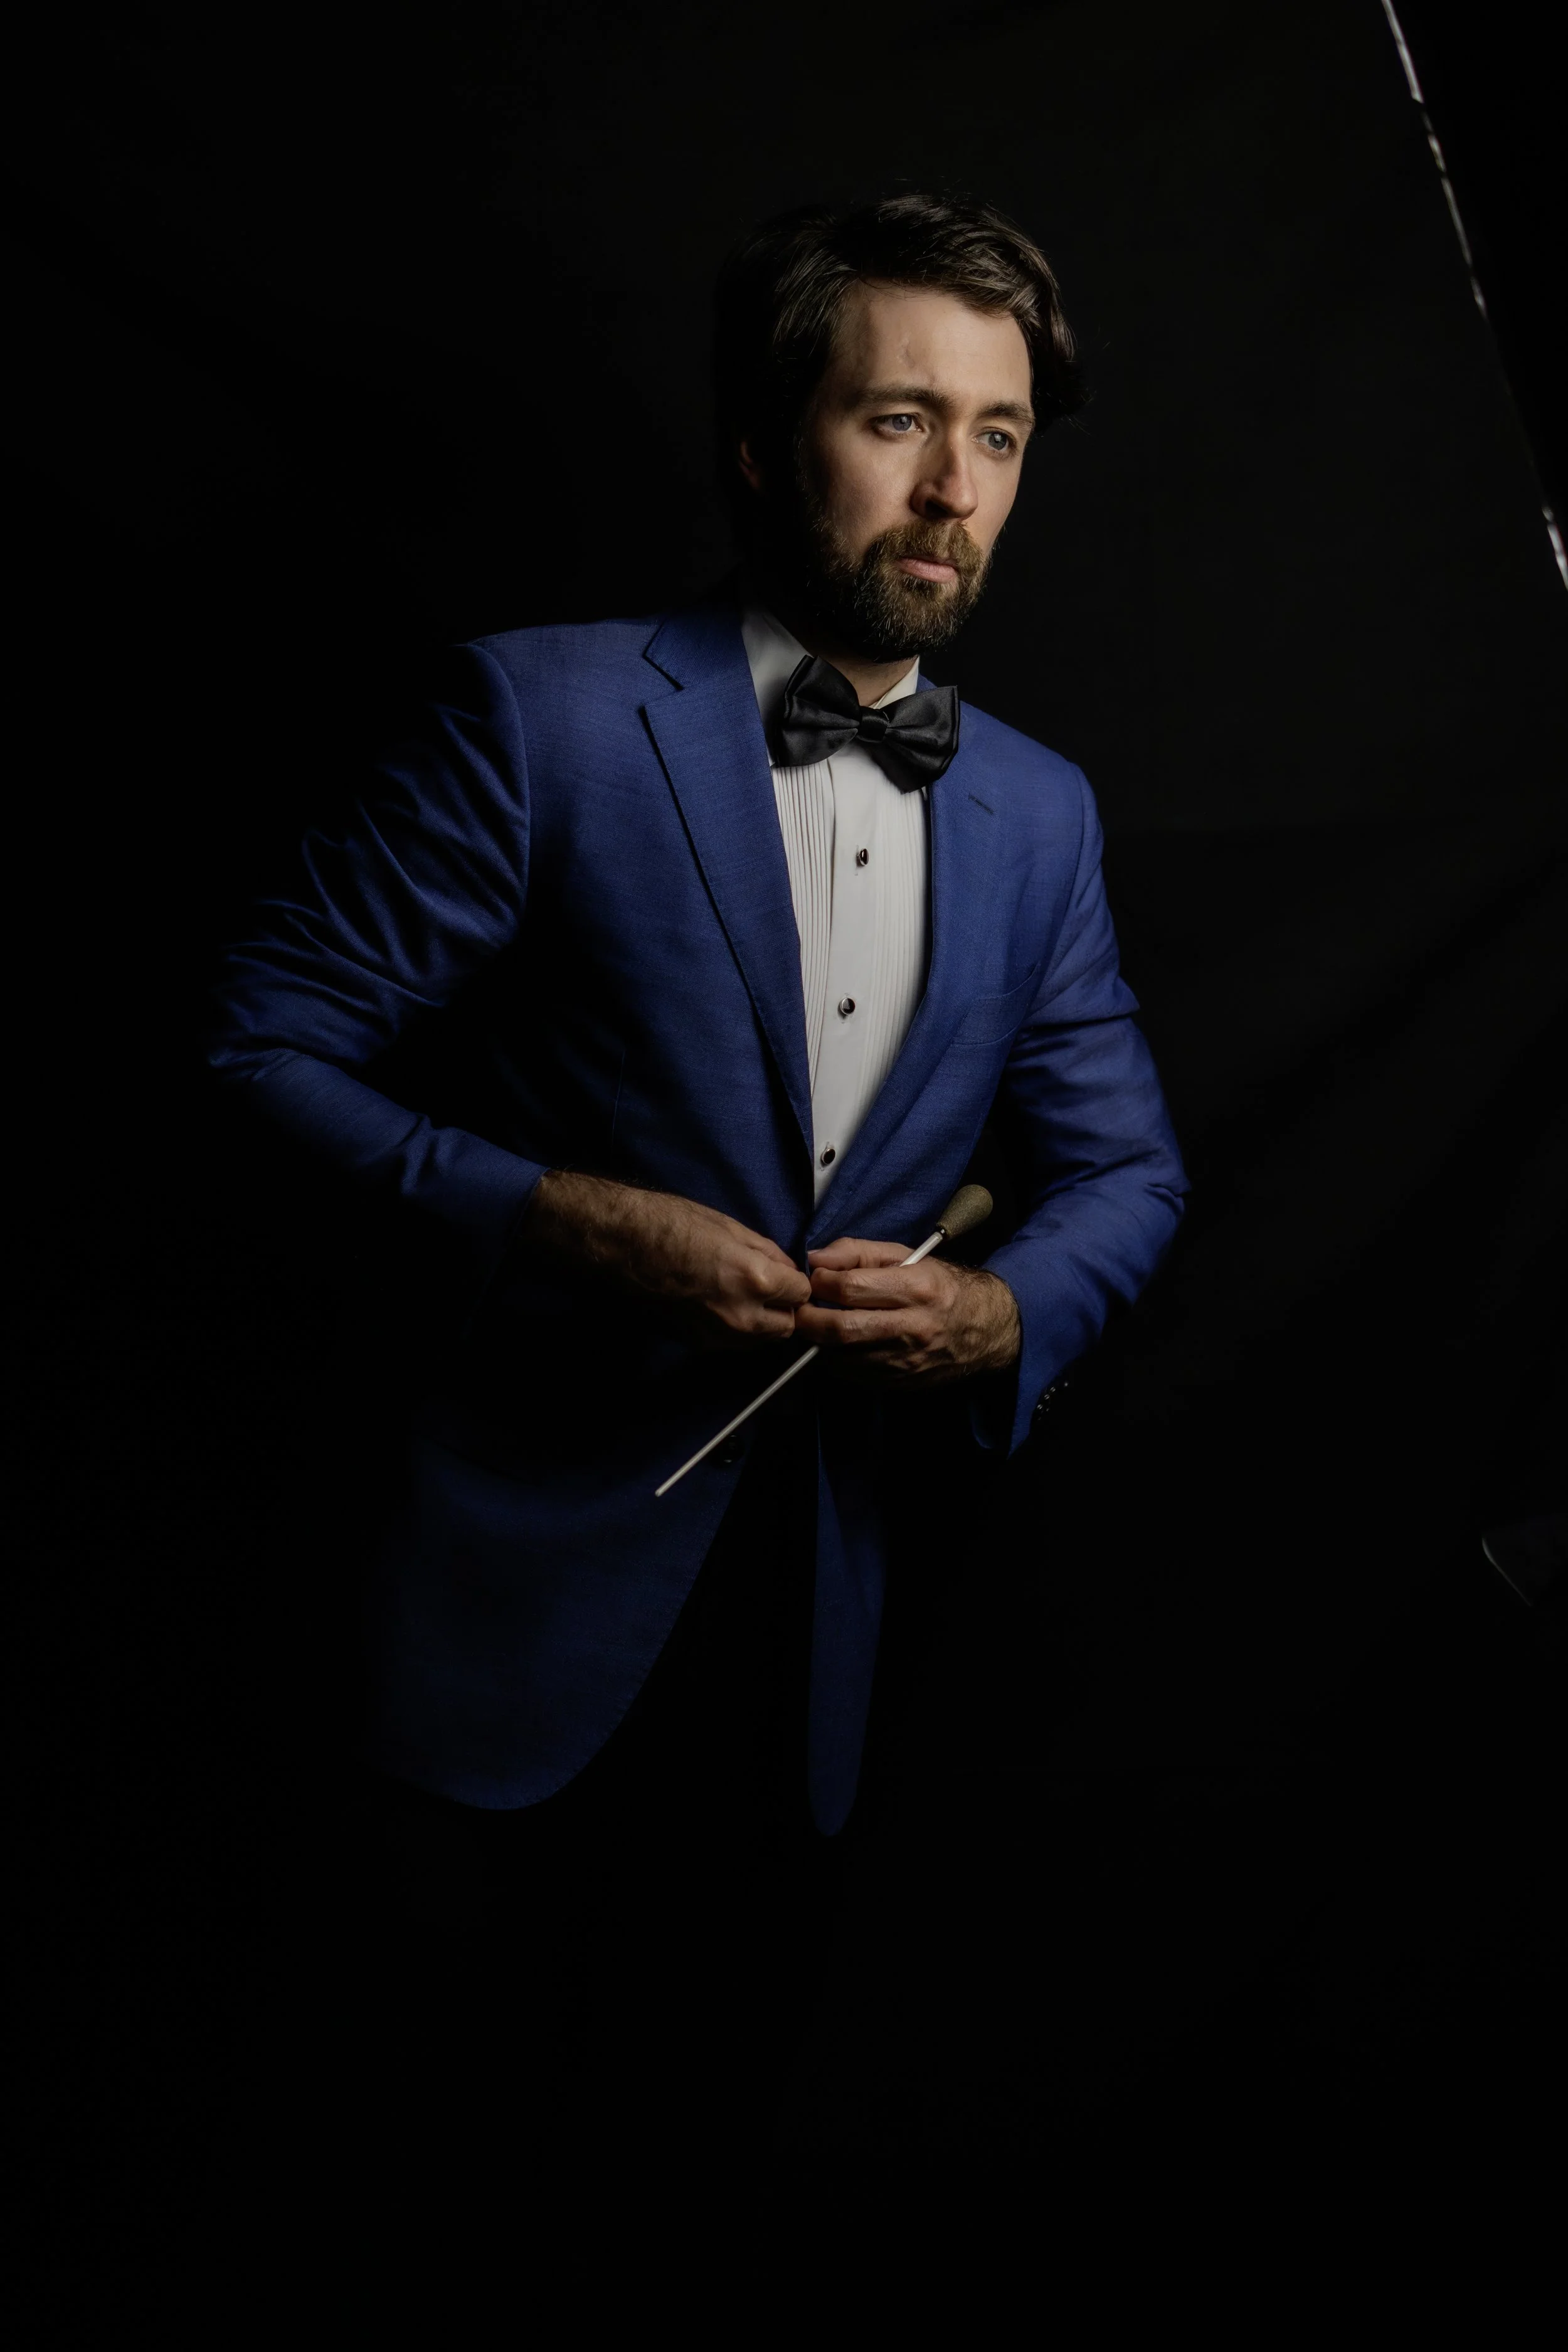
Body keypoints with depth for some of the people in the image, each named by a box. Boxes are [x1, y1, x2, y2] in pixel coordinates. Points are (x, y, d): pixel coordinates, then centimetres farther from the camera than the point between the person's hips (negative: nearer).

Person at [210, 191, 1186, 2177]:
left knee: (704, 2091, 21)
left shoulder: (1038, 813, 5)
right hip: (524, 1596, -4)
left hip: (816, 1618, 4)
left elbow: (1127, 1166, 11)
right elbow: (271, 1047, -9)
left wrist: (1003, 1310, -10)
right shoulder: (546, 713, -10)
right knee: (431, 2084, 15)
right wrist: (556, 1218, -21)